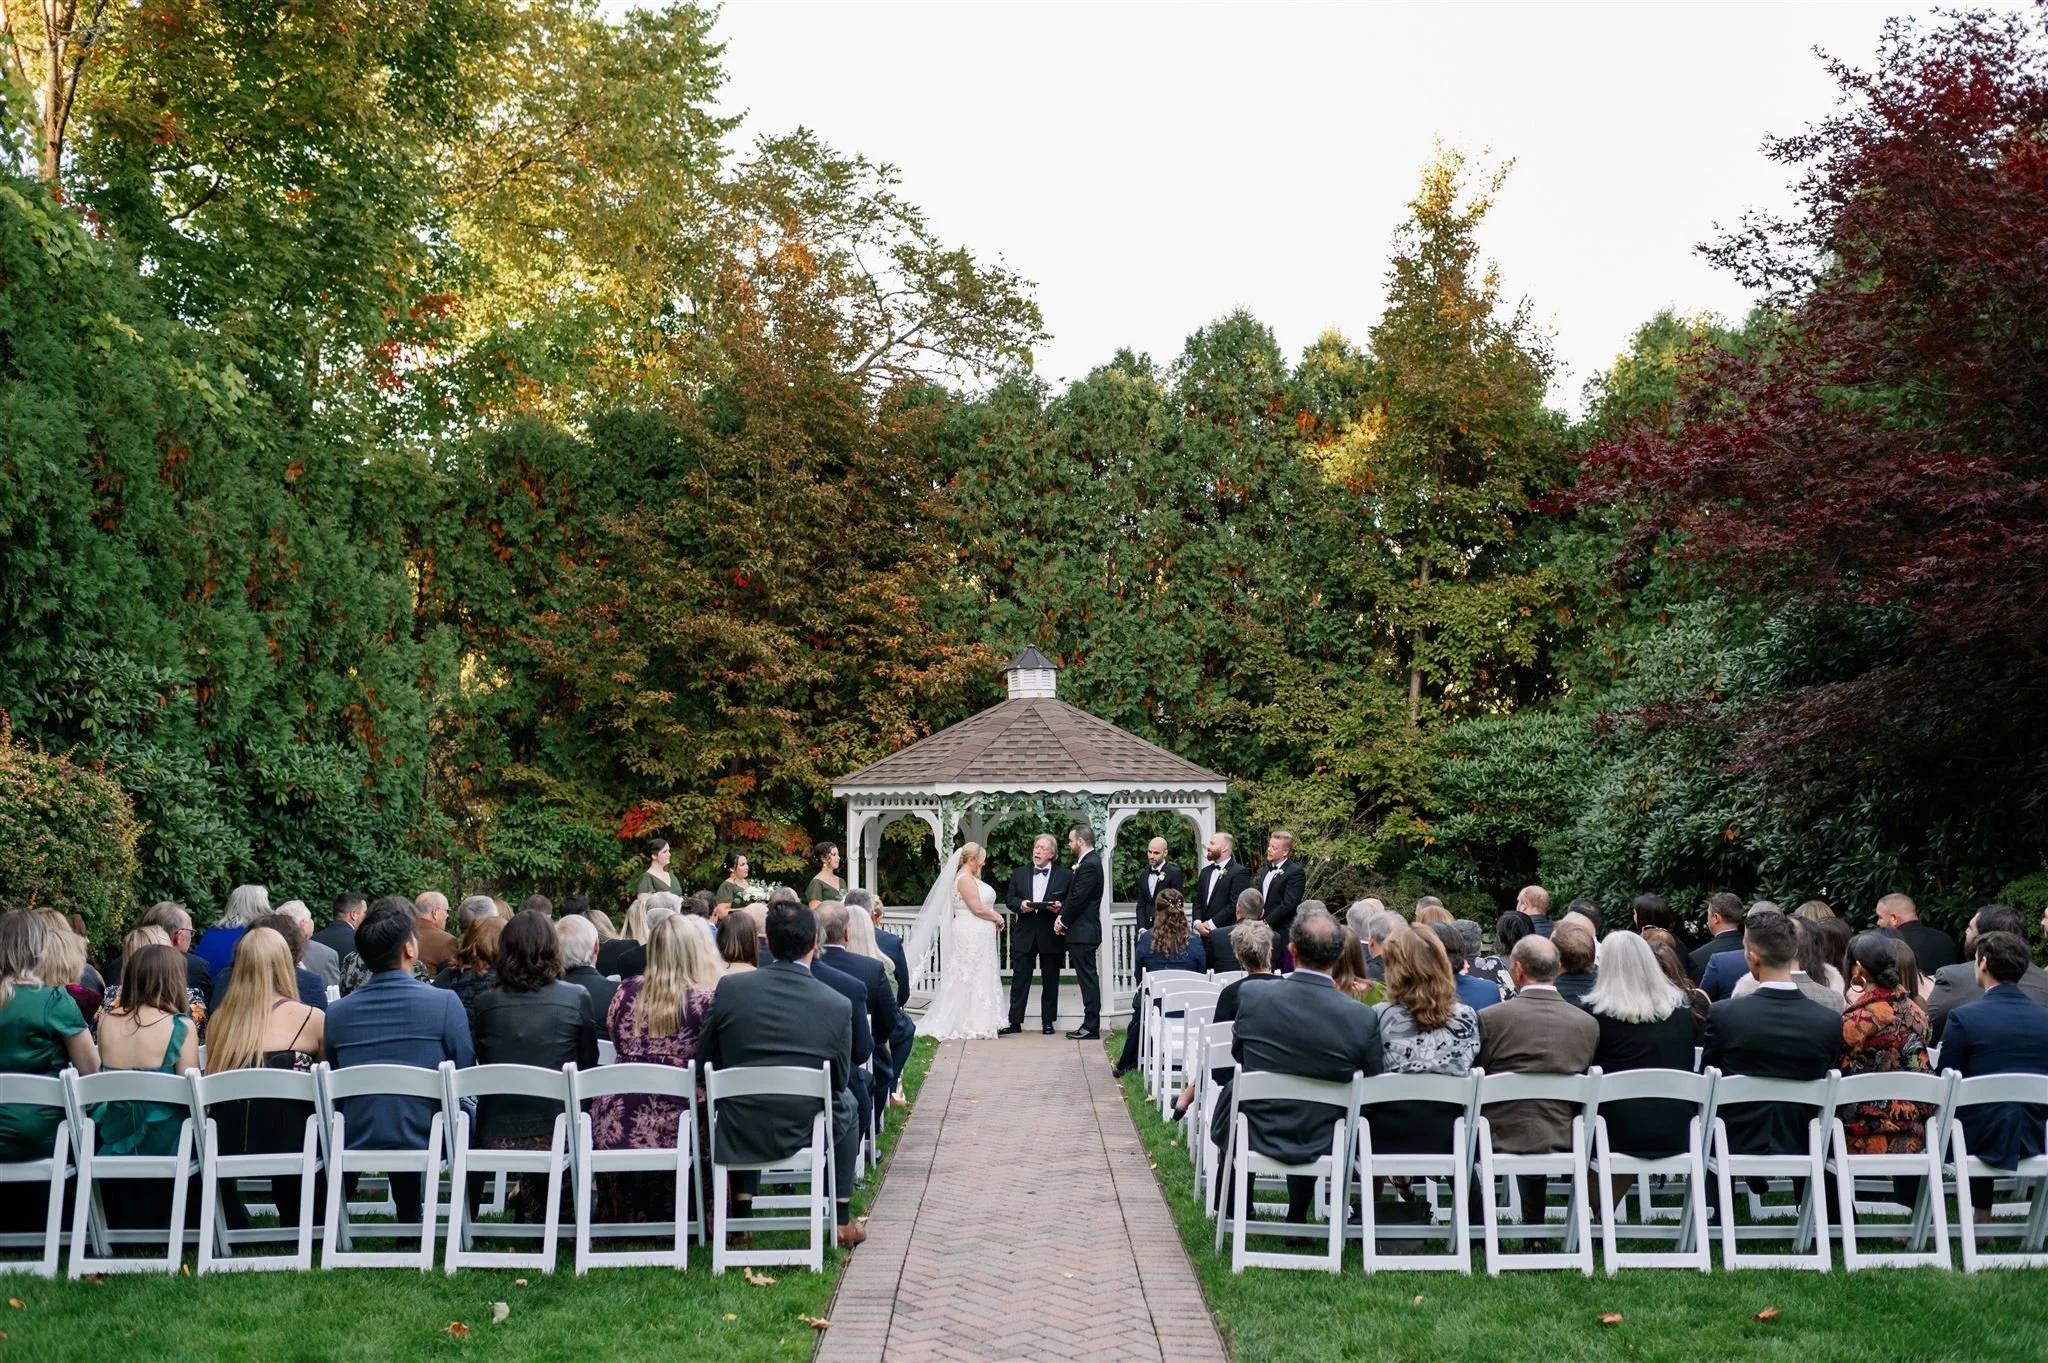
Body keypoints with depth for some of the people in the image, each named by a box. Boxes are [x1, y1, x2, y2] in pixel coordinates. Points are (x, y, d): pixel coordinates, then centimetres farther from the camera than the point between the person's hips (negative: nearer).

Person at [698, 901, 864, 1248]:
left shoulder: (731, 988, -12)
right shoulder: (838, 1005, -14)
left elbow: (705, 1058, 1)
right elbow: (840, 1080, -1)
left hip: (740, 1135, 1)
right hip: (805, 1133, -1)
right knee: (846, 1101, 31)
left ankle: (741, 1211, 31)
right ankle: (842, 1221, 30)